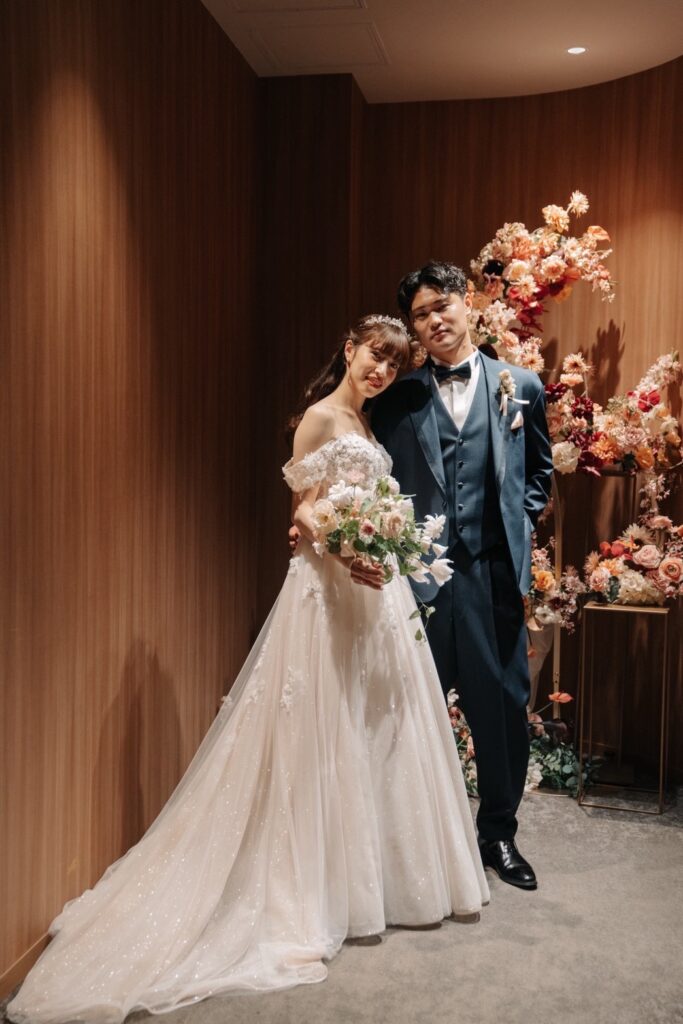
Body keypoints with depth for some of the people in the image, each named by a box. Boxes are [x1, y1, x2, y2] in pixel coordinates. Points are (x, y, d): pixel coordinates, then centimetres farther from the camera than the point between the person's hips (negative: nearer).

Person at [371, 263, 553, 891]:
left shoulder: (521, 386, 8)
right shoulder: (397, 399, 5)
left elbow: (540, 470, 17)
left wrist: (520, 526, 6)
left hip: (493, 574, 1)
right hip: (419, 574, -1)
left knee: (504, 707, 8)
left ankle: (499, 833, 28)